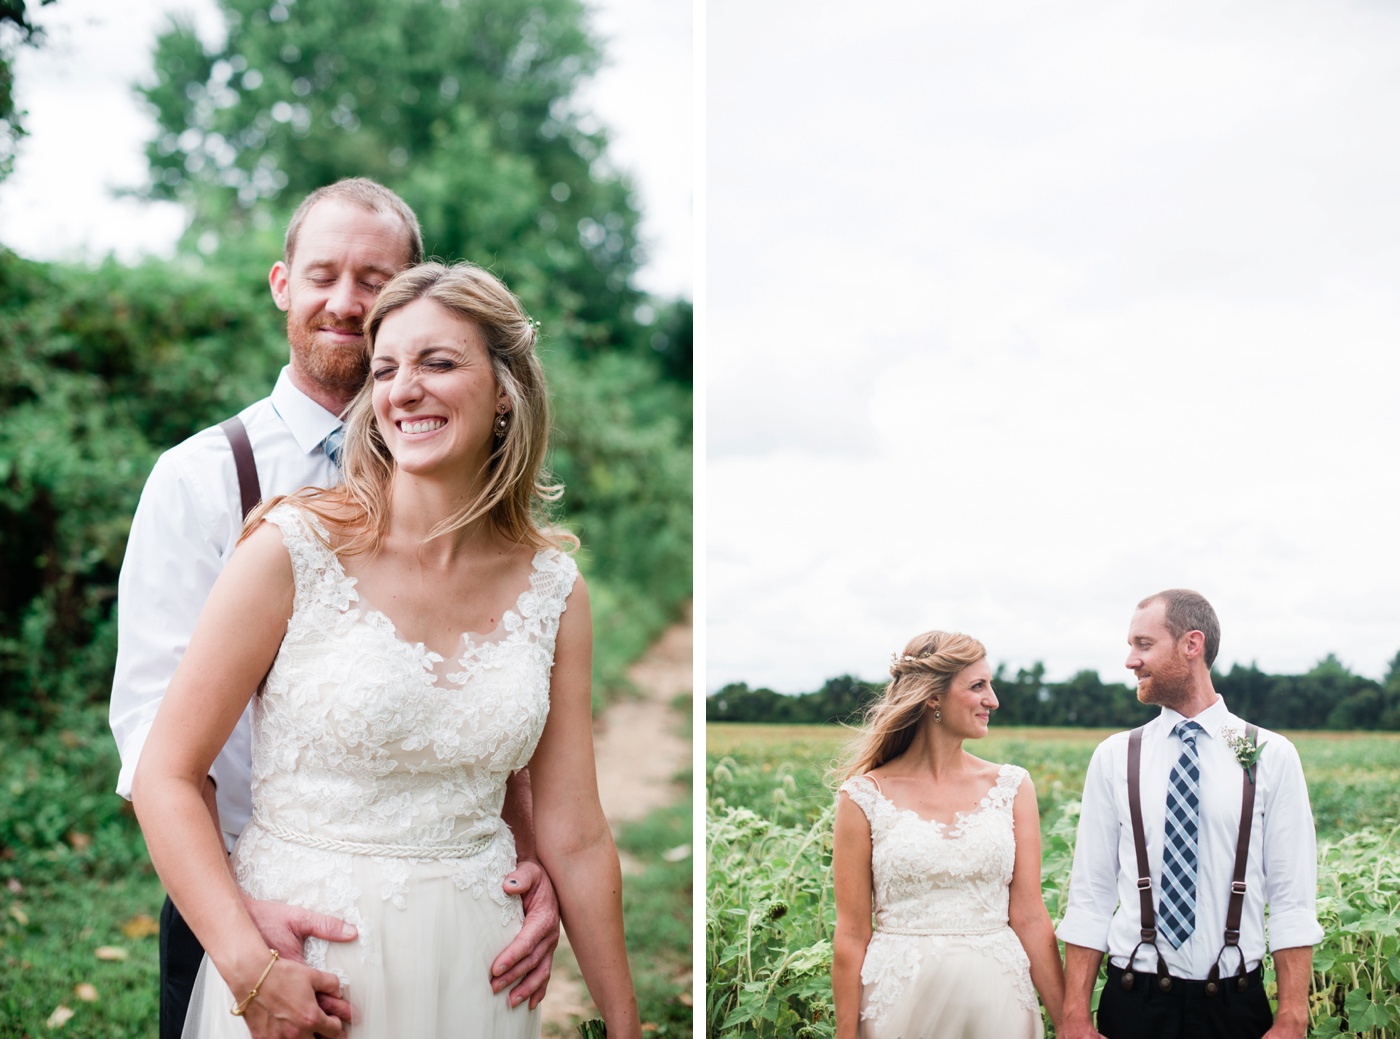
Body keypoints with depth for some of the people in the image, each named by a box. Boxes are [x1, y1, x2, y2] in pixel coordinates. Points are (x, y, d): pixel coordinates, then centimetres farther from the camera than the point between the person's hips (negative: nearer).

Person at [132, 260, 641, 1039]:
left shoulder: (554, 589, -1)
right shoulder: (295, 550, -11)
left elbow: (574, 836, 3)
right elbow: (168, 776, -11)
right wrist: (250, 968, -21)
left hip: (473, 974, 3)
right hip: (299, 967, -3)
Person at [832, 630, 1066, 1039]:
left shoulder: (1011, 787, 4)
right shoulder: (864, 796, -4)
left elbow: (1030, 917, 2)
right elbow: (851, 935, -2)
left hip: (997, 996, 2)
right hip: (902, 998, -2)